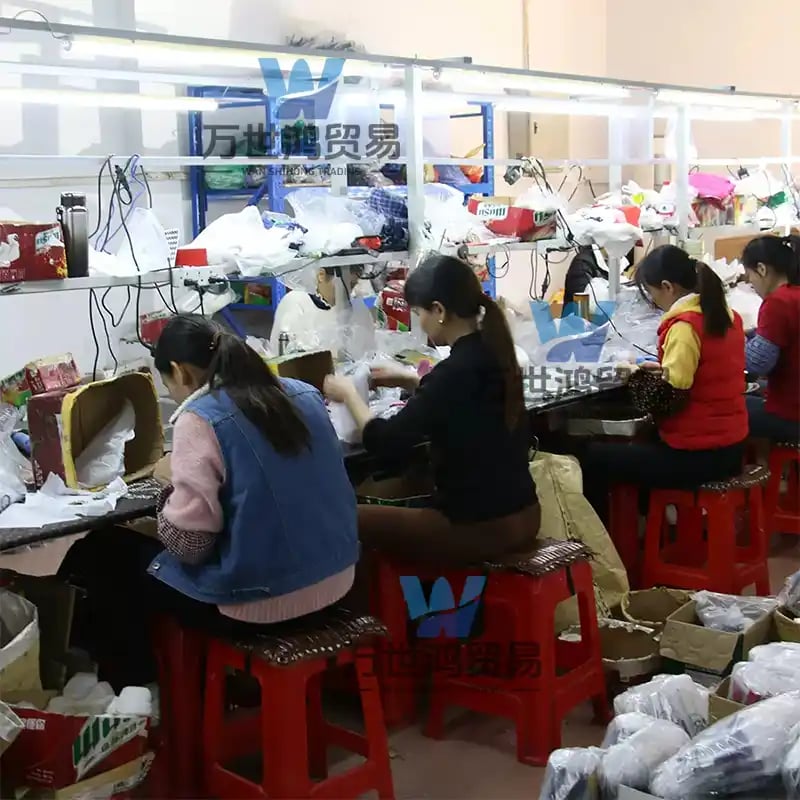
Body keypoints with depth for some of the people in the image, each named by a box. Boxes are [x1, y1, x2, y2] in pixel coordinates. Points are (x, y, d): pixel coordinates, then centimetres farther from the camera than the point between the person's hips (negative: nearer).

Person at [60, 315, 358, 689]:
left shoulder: (201, 419, -16)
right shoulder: (304, 393, 5)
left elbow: (188, 544, -18)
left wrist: (172, 485, 0)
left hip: (261, 599, -8)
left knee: (99, 552, 14)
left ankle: (133, 686, 27)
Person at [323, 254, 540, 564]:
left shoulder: (455, 371, -23)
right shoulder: (493, 355, 2)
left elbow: (383, 442, -16)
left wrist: (349, 394, -1)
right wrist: (410, 381, 17)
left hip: (479, 528, -9)